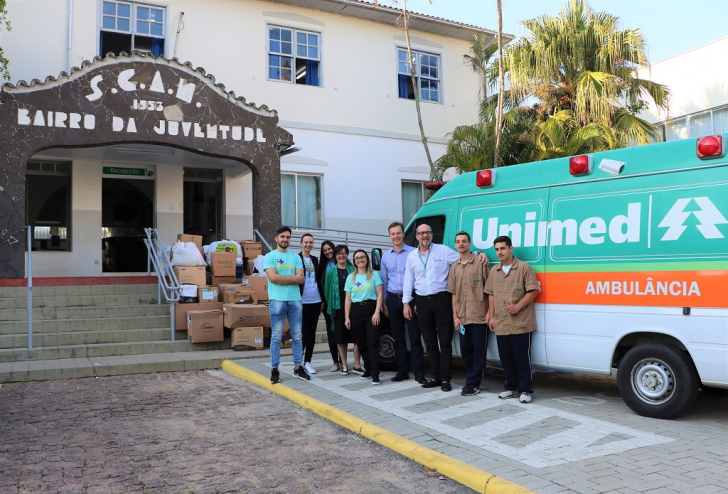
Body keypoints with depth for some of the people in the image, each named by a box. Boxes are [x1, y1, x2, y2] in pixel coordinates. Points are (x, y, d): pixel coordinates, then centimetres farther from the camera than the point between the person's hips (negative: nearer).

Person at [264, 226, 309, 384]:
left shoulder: (295, 257, 13)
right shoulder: (269, 256, 2)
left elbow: (300, 279, 0)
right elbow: (273, 277, -12)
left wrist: (282, 278, -10)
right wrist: (293, 277, -5)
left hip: (295, 300, 4)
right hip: (277, 300, -4)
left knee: (297, 336, 8)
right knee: (276, 336, -1)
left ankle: (298, 368, 17)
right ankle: (274, 370, 7)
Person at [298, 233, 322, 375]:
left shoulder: (315, 260, 14)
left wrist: (322, 300, 16)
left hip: (315, 301, 5)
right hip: (302, 301, -5)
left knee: (312, 332, 8)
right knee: (304, 332, -4)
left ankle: (307, 361, 16)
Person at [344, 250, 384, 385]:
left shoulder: (374, 275, 6)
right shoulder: (351, 277, 14)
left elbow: (379, 294, -1)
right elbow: (348, 299, 11)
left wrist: (377, 312, -11)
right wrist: (347, 317, 4)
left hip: (371, 309, -3)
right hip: (356, 311, 4)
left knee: (372, 343, -10)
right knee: (361, 343, 5)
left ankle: (375, 374, -13)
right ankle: (368, 369, 18)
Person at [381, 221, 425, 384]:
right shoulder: (386, 256, 11)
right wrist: (384, 302, 11)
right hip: (393, 299, 5)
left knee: (415, 337, -3)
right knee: (398, 338, 10)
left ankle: (418, 373, 2)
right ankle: (402, 371, 19)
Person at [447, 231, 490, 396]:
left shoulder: (481, 262, -4)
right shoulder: (454, 268, 11)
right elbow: (454, 294, 12)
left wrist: (490, 311, -8)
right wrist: (455, 317, 6)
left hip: (479, 316, -5)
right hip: (462, 318, 5)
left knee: (478, 351, -1)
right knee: (465, 350, 10)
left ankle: (473, 383, 5)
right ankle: (473, 380, 23)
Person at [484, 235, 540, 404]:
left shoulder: (524, 268, -4)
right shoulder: (494, 271, 13)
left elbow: (533, 290, -7)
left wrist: (518, 307, -16)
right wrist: (491, 316, 12)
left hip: (521, 324, -6)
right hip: (501, 324, 6)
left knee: (522, 357, -2)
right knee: (506, 358, 11)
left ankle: (525, 390, 7)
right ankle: (511, 388, 23)